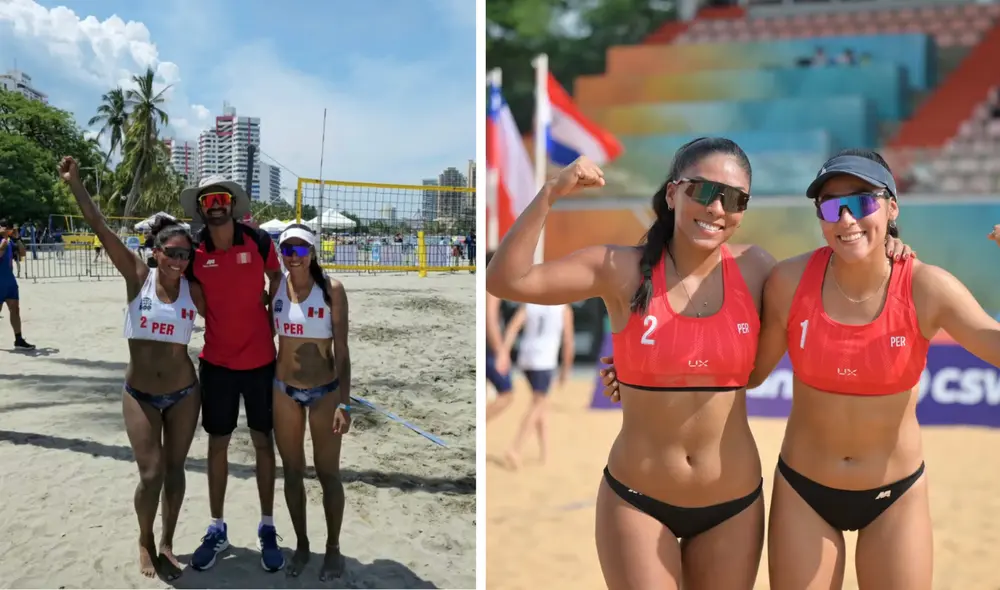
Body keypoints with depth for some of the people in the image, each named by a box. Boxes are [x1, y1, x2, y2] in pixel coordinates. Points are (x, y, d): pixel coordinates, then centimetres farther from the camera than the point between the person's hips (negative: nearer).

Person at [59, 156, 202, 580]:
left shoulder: (193, 291, -6)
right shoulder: (138, 278, -9)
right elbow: (101, 229, -17)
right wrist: (75, 184, -24)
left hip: (183, 393, 1)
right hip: (140, 394, -1)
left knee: (174, 470, 10)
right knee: (151, 474, -4)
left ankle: (167, 544, 29)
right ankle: (145, 541, 24)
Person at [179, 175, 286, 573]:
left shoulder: (259, 241, -8)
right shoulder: (194, 253, -7)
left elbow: (277, 279, 10)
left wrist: (270, 320, 4)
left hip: (260, 360, -1)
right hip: (216, 362, 1)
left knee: (263, 441, 8)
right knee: (217, 444, 9)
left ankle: (267, 528, 19)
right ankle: (217, 528, 22)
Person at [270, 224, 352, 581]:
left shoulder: (331, 290, -14)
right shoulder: (276, 286, -3)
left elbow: (342, 351, -13)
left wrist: (344, 403, -18)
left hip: (325, 391, -3)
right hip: (284, 390, 4)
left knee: (328, 474, 8)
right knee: (292, 472, 14)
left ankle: (333, 548, 25)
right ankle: (301, 544, 31)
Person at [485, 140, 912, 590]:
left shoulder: (755, 269, -5)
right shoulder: (621, 270, -11)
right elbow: (505, 282, -16)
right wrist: (550, 194, -24)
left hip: (734, 501, 3)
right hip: (637, 499, -2)